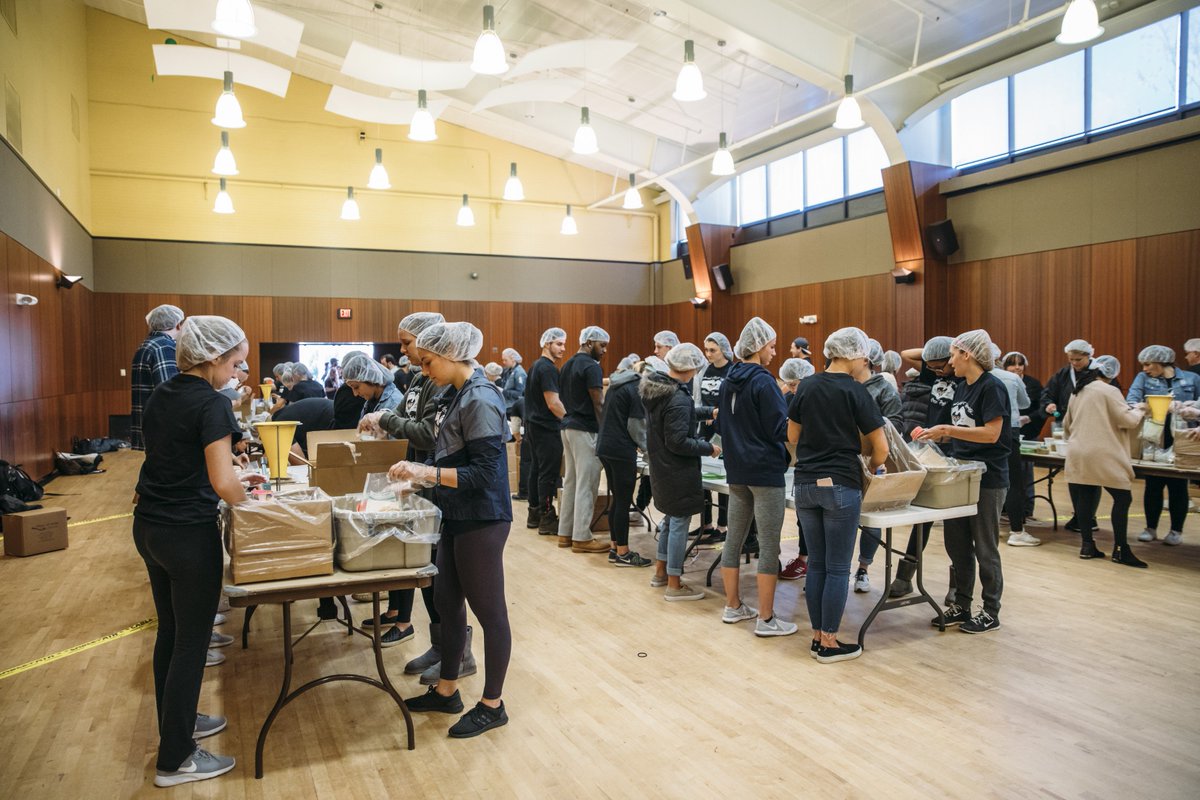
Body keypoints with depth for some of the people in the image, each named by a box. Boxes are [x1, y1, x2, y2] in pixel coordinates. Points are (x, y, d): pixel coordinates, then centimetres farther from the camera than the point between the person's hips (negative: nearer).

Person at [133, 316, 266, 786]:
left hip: (149, 526, 9)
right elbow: (222, 485, -23)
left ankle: (176, 722, 38)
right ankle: (174, 760, 14)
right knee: (191, 642, 3)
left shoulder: (160, 396, 8)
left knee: (170, 631, 21)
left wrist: (233, 479, 12)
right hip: (188, 534, -9)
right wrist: (250, 501, -5)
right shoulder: (211, 404, -18)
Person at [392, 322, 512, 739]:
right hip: (457, 517, 10)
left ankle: (492, 705, 21)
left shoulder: (480, 400, -20)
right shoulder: (455, 395, 8)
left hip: (481, 520, -10)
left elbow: (484, 473, -23)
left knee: (488, 610, 5)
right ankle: (446, 690, 36)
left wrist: (427, 472, -23)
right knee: (447, 601, 19)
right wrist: (417, 474, 3)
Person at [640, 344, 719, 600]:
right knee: (679, 522, 1)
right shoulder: (679, 399, -24)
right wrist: (708, 448, -13)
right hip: (678, 471, -9)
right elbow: (678, 442, -25)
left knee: (671, 517, 23)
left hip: (660, 465, 9)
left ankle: (660, 572, 34)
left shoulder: (653, 387, 3)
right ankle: (674, 585, 11)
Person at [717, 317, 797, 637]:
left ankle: (733, 606, 23)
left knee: (734, 539, 13)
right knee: (769, 547, -2)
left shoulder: (729, 381, 9)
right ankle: (765, 619, 3)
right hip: (765, 470, -8)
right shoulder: (763, 382, -14)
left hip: (737, 471, 8)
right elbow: (781, 429, -15)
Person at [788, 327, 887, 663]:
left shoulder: (807, 386, 6)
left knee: (816, 563, 13)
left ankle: (817, 636, 20)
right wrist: (872, 466, 12)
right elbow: (881, 448, -7)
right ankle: (829, 644, 12)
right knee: (837, 568, 4)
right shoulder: (855, 391, -9)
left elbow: (793, 436, 12)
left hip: (805, 484, 5)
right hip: (840, 486, -5)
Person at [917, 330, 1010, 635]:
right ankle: (961, 606, 24)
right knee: (956, 544, 12)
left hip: (987, 480, -8)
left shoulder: (991, 387, -14)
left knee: (985, 548, 3)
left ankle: (991, 612, 17)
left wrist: (947, 430, -22)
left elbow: (991, 434, -21)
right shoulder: (961, 389, 12)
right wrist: (937, 436, 2)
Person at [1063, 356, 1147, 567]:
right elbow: (1127, 420, -10)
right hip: (1102, 456, -7)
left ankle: (1087, 545, 11)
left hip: (1078, 455, 7)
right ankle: (1120, 549, 2)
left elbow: (1066, 425, 25)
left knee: (1086, 499, 9)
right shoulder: (1109, 391, -7)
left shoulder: (1079, 392, 15)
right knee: (1122, 498, 1)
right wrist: (1138, 412, 11)